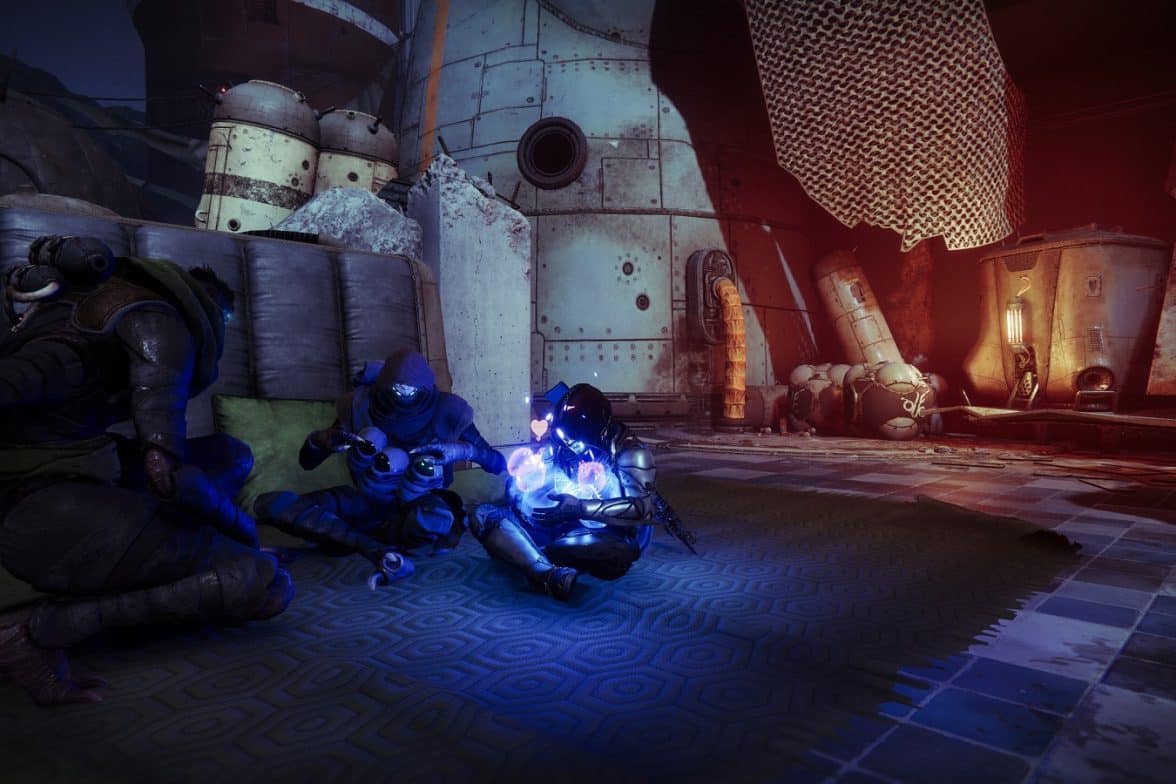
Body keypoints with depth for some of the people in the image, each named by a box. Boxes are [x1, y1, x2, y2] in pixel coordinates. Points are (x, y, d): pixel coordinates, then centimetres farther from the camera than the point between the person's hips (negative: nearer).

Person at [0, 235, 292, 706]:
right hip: (41, 508, -9)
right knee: (268, 588, -14)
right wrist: (239, 525, -2)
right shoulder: (162, 323, -10)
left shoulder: (107, 289, 15)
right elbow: (165, 468, -21)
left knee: (231, 454, 19)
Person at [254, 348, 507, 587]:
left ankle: (340, 535, -17)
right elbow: (306, 462, -3)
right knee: (270, 504, -21)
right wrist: (325, 440, -26)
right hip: (370, 501, 3)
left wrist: (458, 449, -30)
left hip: (418, 504, -3)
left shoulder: (446, 413, -15)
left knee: (434, 520, -43)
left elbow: (499, 464, -12)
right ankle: (380, 552, -35)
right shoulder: (360, 405, -11)